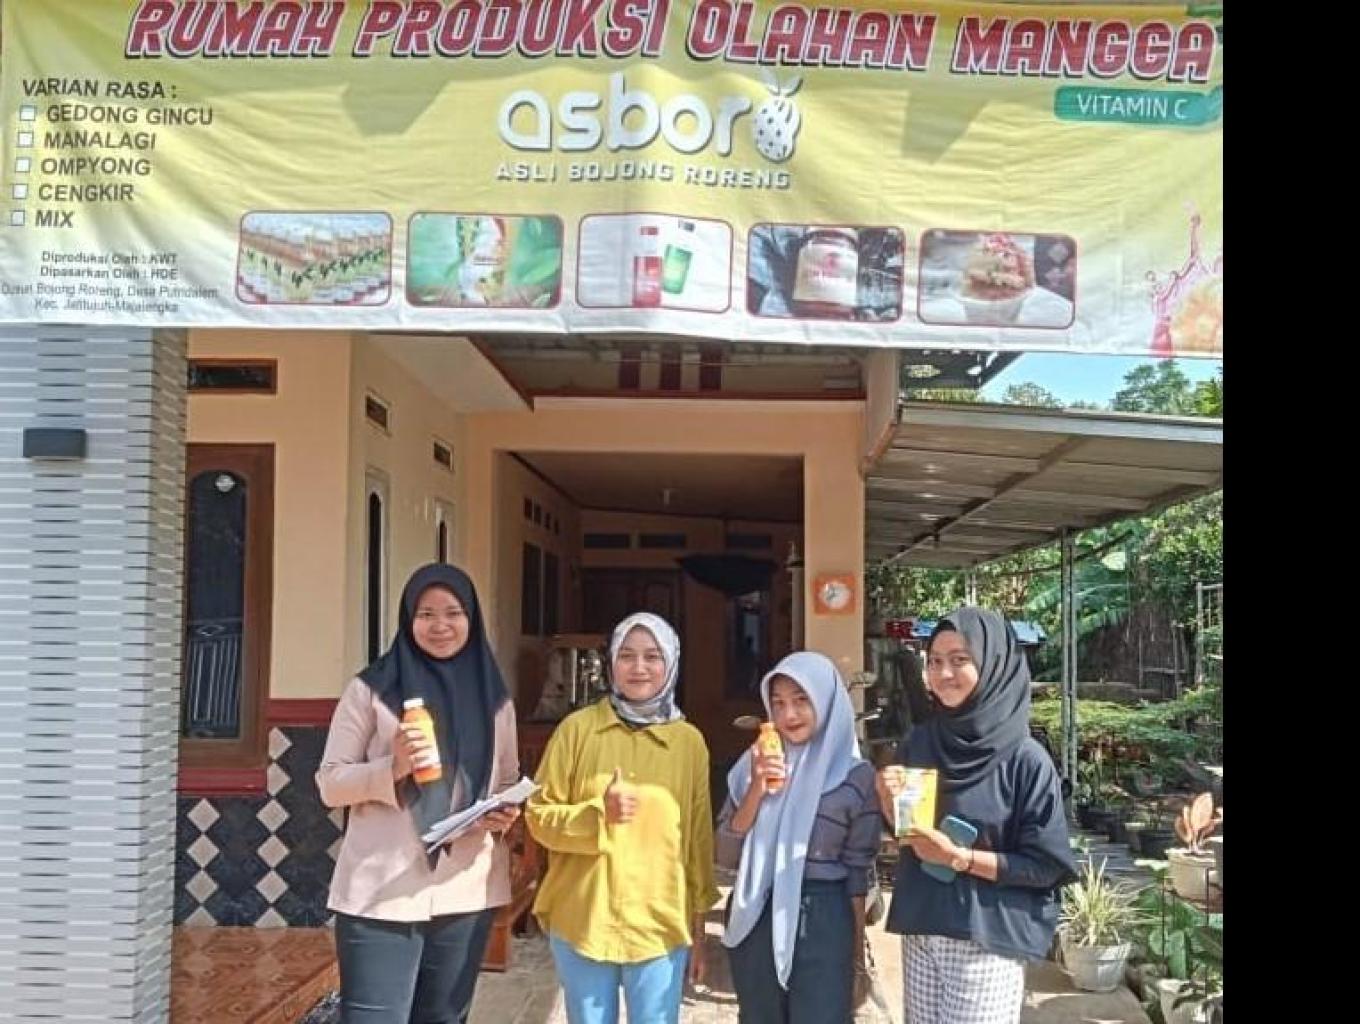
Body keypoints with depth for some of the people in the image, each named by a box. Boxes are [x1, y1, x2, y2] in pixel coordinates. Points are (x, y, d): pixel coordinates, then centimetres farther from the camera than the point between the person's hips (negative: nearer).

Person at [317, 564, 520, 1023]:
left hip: (466, 894, 4)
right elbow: (329, 783, -2)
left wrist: (505, 816, -5)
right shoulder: (371, 689, -2)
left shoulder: (494, 700, 9)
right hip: (380, 895, -4)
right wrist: (392, 767, -20)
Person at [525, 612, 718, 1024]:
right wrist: (598, 814, -17)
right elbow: (539, 815, 1)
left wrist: (699, 925, 8)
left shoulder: (689, 741, 3)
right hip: (581, 922, 0)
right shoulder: (578, 727, -1)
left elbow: (699, 836, 7)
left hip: (661, 925, 0)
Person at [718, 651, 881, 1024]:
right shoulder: (755, 763, 2)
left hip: (823, 923, -3)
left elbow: (857, 868, 1)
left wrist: (857, 943, 4)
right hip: (755, 920, 3)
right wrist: (756, 791, -13)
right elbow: (725, 856, -1)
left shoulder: (855, 775, -5)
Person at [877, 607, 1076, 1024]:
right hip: (920, 932, 4)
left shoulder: (1025, 759, -11)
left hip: (988, 940, -4)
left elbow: (1048, 866, -10)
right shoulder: (918, 743, 3)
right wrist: (889, 802, -9)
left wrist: (959, 857, -17)